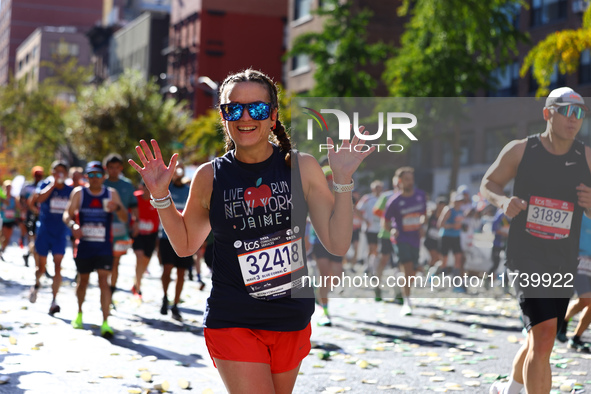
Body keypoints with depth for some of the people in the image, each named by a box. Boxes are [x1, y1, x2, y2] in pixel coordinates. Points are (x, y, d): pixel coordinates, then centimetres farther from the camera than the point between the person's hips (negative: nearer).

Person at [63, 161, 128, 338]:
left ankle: (105, 323, -12)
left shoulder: (111, 194, 2)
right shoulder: (79, 193, 1)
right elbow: (67, 214, -2)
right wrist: (73, 225, -24)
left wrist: (117, 208, -21)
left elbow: (124, 219, 1)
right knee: (83, 280, 14)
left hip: (104, 247, -1)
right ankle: (79, 313, 38)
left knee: (104, 281, -12)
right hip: (83, 245, 1)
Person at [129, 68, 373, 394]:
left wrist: (343, 180, -12)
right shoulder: (210, 177, -4)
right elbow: (185, 245, 11)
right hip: (233, 323, -2)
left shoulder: (301, 167, -3)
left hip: (292, 321, 2)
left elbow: (337, 244, -5)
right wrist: (161, 195, -2)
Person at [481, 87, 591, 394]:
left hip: (563, 264, 4)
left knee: (539, 340, 18)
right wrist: (503, 201, -14)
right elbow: (488, 183, 8)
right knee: (543, 336, -21)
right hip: (526, 257, -4)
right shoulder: (520, 150, -3)